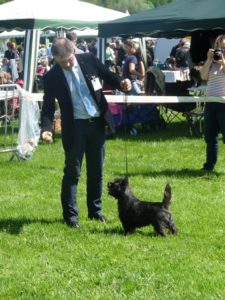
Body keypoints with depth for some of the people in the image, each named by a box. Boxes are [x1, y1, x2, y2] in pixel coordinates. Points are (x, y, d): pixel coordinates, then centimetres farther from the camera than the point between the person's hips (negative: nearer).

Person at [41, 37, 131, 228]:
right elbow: (48, 107, -8)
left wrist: (122, 83, -13)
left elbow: (108, 76, 9)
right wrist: (47, 129, -24)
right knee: (72, 172, 0)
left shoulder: (89, 60, -3)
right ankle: (71, 215, 8)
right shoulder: (52, 77, -9)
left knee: (96, 171, 13)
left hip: (97, 123, 3)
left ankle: (95, 210, 25)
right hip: (75, 127, -3)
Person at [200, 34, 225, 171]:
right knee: (210, 136, 11)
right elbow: (204, 76, 2)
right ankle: (209, 165, 21)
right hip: (210, 103, 6)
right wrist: (209, 59, -3)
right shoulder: (212, 63, 15)